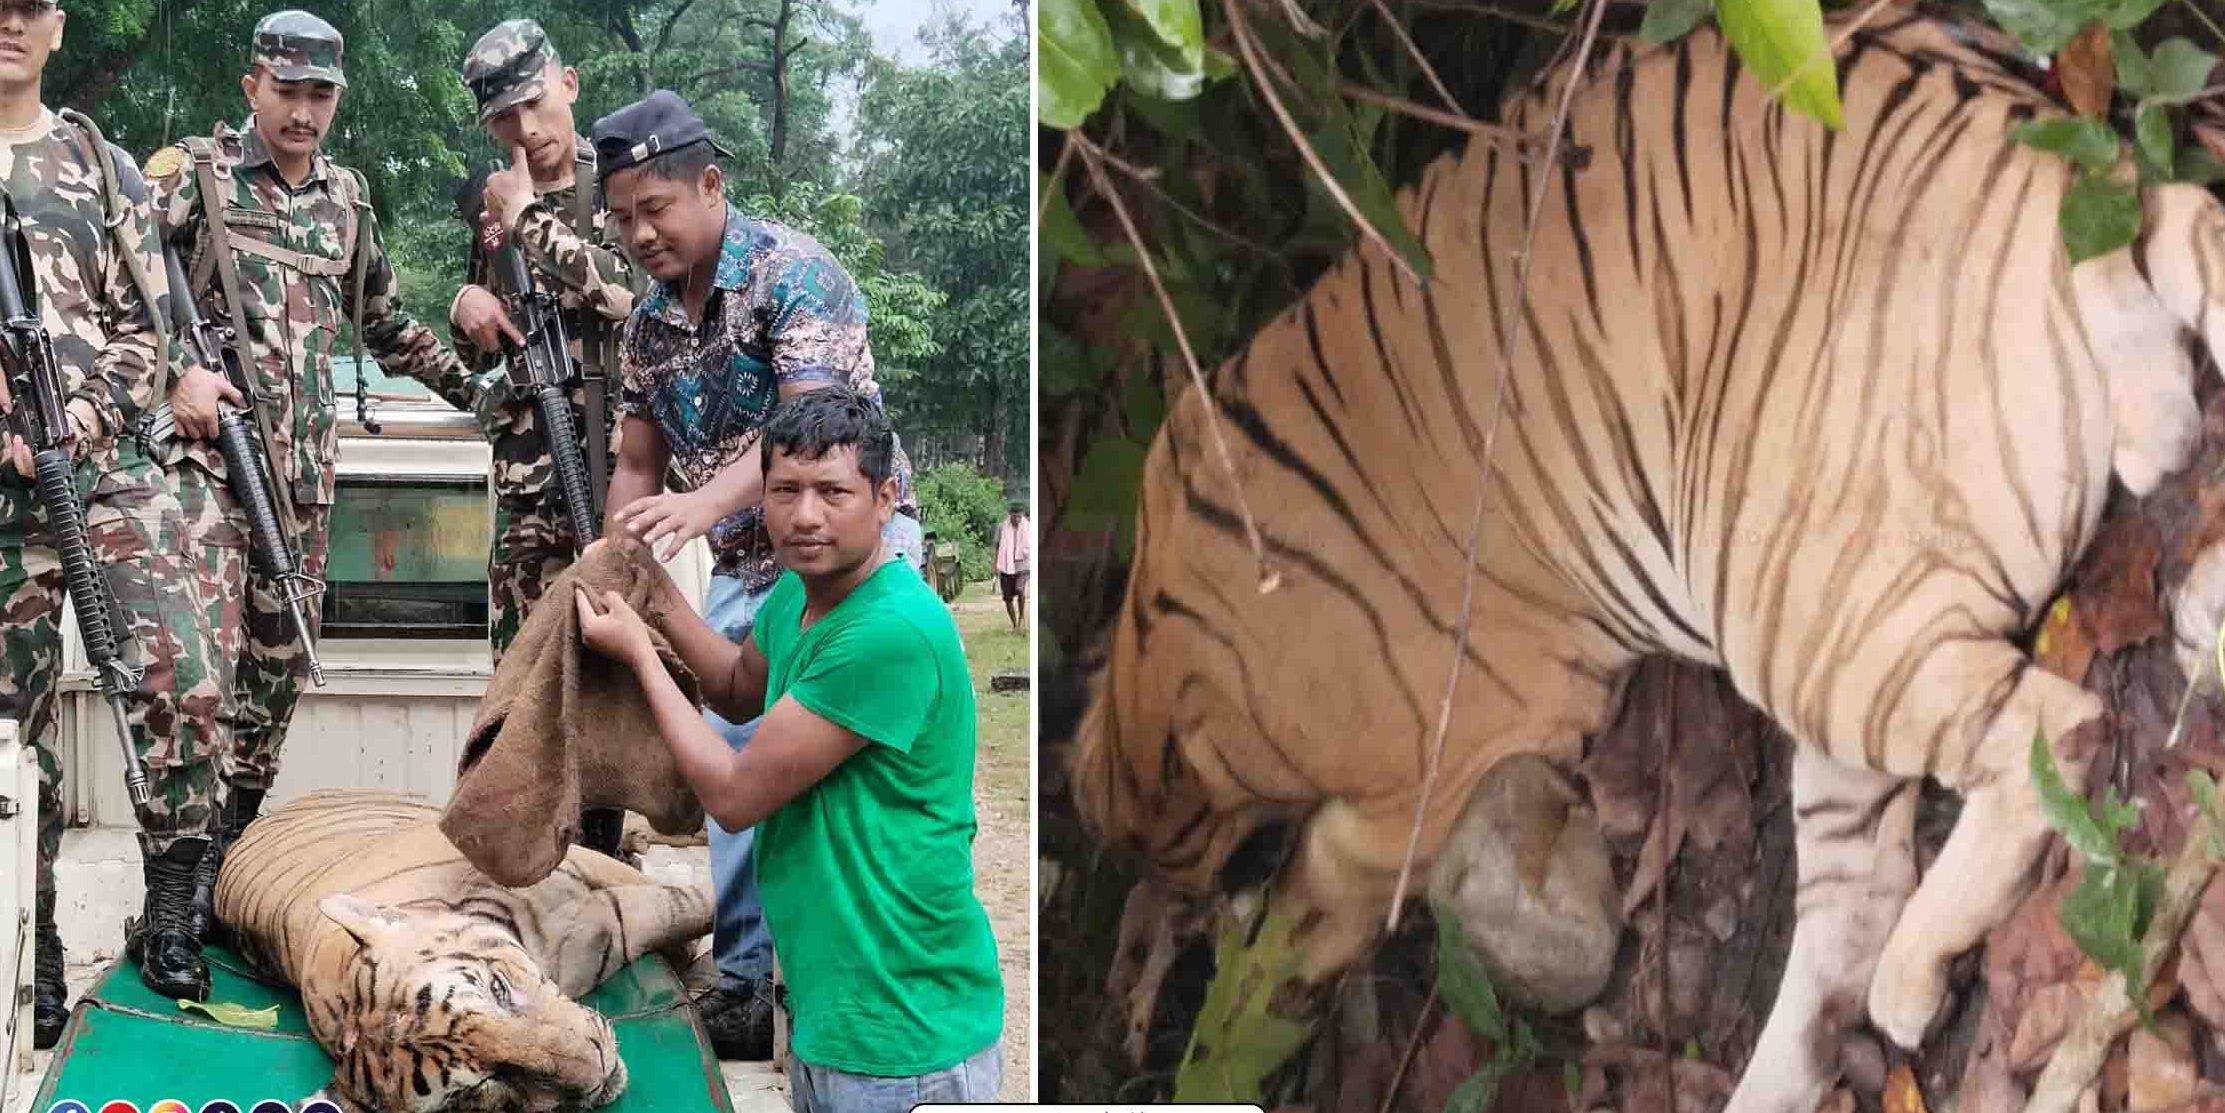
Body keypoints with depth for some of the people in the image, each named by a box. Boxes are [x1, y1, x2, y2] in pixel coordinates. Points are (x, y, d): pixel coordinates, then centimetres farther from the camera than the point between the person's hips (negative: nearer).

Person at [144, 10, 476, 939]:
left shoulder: (345, 196, 15)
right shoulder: (191, 174, -1)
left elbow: (384, 320, 28)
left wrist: (471, 383, 29)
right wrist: (177, 372, -17)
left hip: (303, 464, 6)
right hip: (207, 449, -6)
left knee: (279, 661, 8)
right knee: (203, 655, -14)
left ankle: (237, 838, 19)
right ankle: (189, 869, -12)